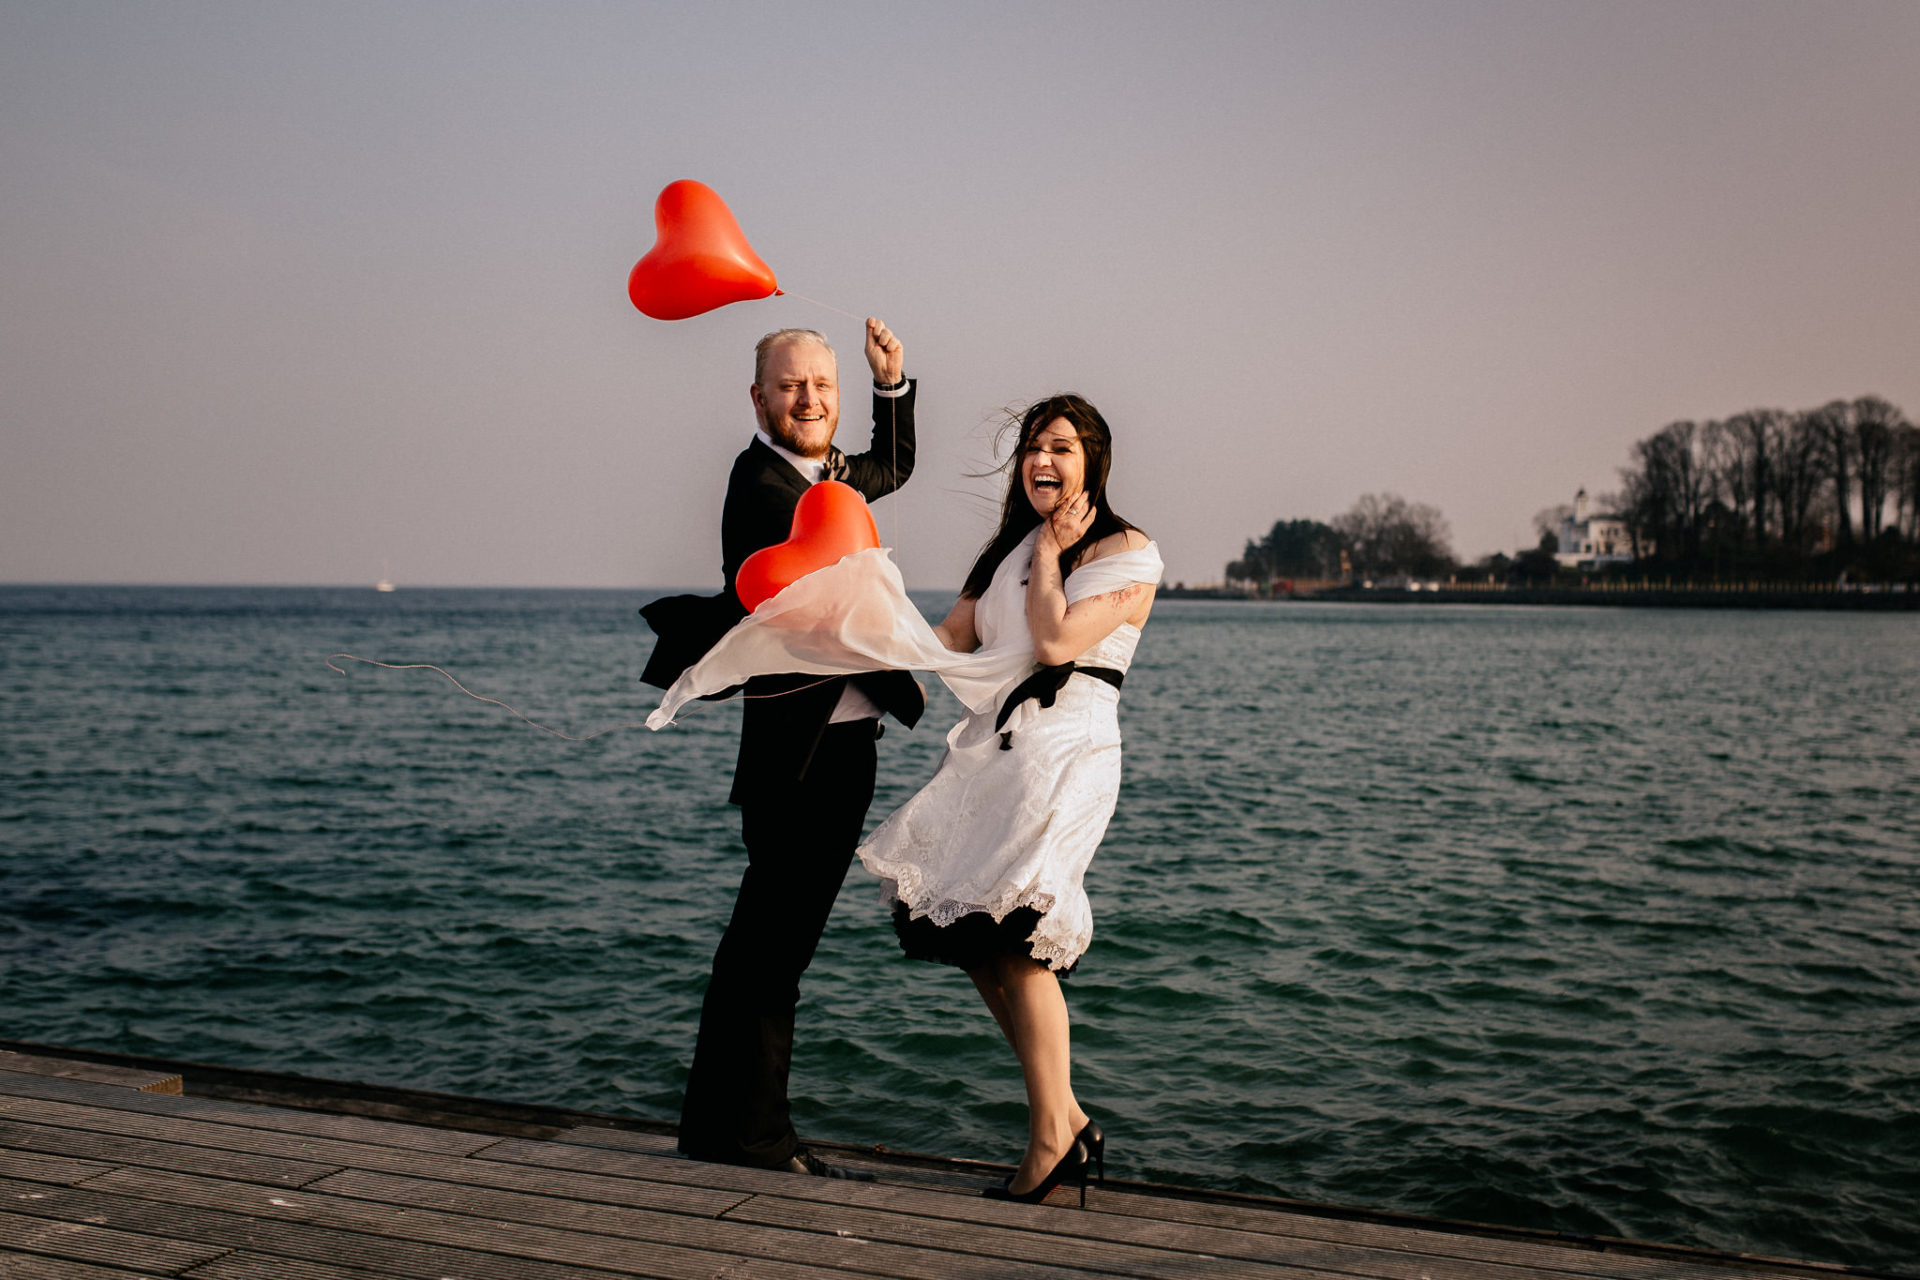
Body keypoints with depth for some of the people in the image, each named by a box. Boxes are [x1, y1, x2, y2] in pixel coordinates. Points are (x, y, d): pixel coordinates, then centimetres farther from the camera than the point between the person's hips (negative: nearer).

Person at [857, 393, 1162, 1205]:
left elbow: (1056, 641, -12)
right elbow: (952, 639, 16)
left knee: (1013, 934, -17)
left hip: (1066, 748, -7)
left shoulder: (1127, 554, 0)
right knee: (972, 937, 2)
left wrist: (1051, 551, -1)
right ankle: (1067, 1123, 13)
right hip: (990, 743, 7)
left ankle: (1052, 1139, -6)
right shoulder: (1006, 549, 22)